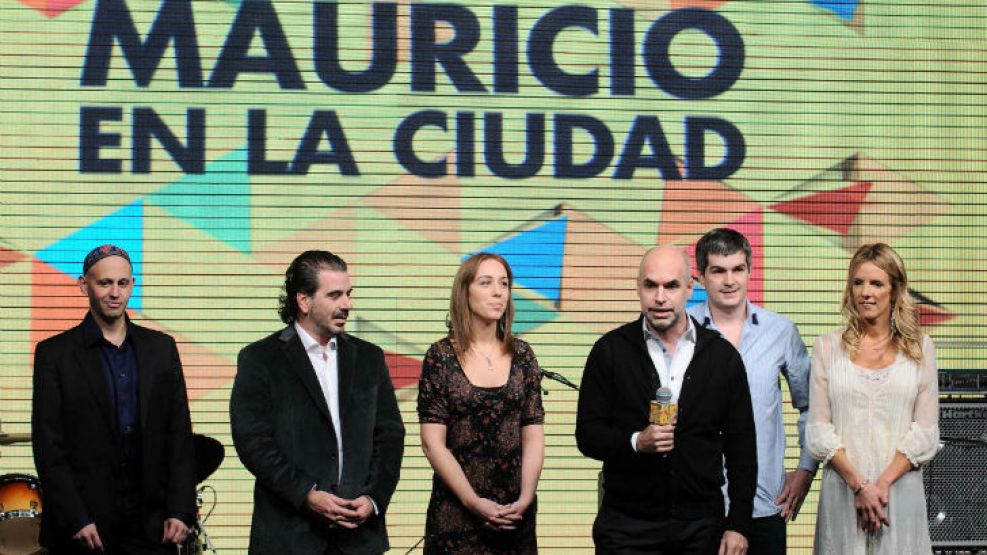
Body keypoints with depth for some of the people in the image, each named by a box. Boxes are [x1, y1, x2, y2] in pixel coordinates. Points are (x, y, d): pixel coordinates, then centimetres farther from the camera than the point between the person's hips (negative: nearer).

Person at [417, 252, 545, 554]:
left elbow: (533, 437, 3)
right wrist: (472, 501, -14)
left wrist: (525, 498, -10)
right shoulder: (441, 357, -3)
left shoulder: (521, 355, 5)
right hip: (456, 512, -3)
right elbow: (433, 443, -7)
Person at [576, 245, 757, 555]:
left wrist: (738, 525, -1)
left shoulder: (723, 355, 4)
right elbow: (587, 435, 0)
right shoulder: (610, 351, 1)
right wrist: (635, 442, -19)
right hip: (627, 529, -1)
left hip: (701, 529, 1)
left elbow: (741, 447, 5)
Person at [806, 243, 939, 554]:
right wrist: (859, 485, -10)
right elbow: (819, 430, 1)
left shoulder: (919, 349, 6)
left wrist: (883, 484, -10)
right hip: (841, 490, 0)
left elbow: (925, 433, 1)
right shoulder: (828, 347, 6)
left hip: (900, 490, 0)